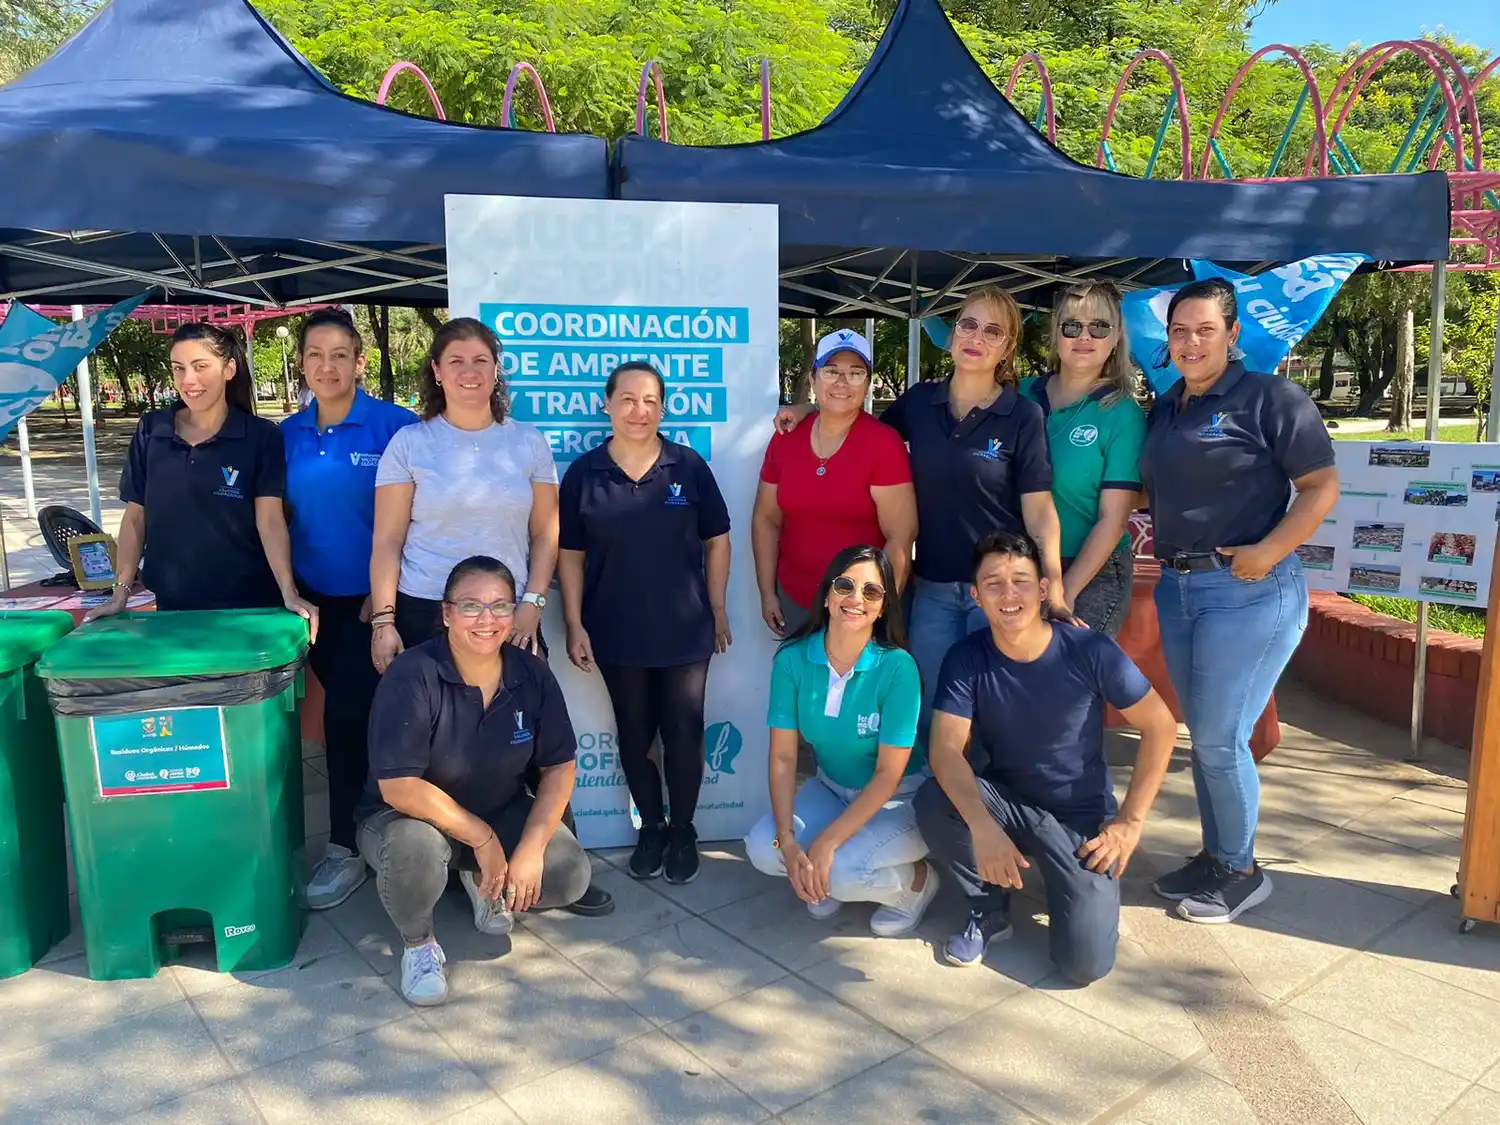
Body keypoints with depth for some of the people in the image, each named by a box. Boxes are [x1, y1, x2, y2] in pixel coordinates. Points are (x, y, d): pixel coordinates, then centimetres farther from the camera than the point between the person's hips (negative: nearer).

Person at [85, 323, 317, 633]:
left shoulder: (261, 436, -6)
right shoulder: (151, 431, 3)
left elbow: (270, 520, -13)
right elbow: (135, 516, 7)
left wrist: (288, 592, -25)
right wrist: (121, 591, 2)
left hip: (248, 605, -3)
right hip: (172, 604, 3)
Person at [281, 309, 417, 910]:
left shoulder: (394, 425, -9)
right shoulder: (288, 435, 6)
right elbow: (278, 519, 11)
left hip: (373, 597, -5)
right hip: (315, 600, 5)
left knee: (346, 715, -8)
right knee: (346, 714, 12)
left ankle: (346, 849, 5)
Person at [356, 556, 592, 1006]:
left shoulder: (532, 674, -11)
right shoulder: (411, 677, -24)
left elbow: (559, 767, -7)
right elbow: (398, 787, -27)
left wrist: (531, 848, -19)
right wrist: (481, 838, -26)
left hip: (504, 812, 4)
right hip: (410, 816, -3)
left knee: (570, 875, -18)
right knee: (415, 850, -38)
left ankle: (483, 882, 16)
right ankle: (418, 943, -3)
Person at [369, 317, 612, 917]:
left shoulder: (529, 443, 6)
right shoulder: (410, 444, 2)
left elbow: (545, 534, 7)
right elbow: (387, 542, 1)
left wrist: (532, 604, -3)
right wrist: (383, 621, -6)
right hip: (426, 617, -1)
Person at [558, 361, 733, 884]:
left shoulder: (689, 466, -4)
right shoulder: (583, 473, -2)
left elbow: (716, 541, 2)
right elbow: (570, 554, 1)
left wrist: (718, 611, 2)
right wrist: (574, 625, -4)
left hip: (685, 630, -1)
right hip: (615, 633, 1)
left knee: (683, 734, 7)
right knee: (634, 734, 14)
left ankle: (683, 830, 27)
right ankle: (651, 826, 32)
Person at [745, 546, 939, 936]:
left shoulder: (897, 667, -24)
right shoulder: (793, 659, -14)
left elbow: (888, 774, -20)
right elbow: (783, 756, -11)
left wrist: (826, 842, -25)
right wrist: (787, 841, -22)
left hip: (899, 799, -4)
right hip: (832, 788, 4)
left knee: (840, 872, -28)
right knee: (762, 848, -19)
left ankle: (917, 878, 4)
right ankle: (828, 881, 12)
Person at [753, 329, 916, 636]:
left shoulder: (884, 442, -13)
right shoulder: (785, 438, 0)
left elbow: (901, 536, -15)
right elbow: (766, 519, 7)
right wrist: (767, 592, 6)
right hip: (794, 601, 4)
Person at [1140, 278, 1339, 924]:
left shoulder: (1270, 398, -6)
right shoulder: (1163, 411, 14)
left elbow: (1322, 487, -9)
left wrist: (1268, 551, -19)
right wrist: (1155, 536, 4)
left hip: (1249, 591, -7)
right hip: (1177, 587, 7)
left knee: (1219, 738, -4)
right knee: (1203, 734, 14)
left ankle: (1242, 870, 16)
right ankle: (1215, 857, 29)